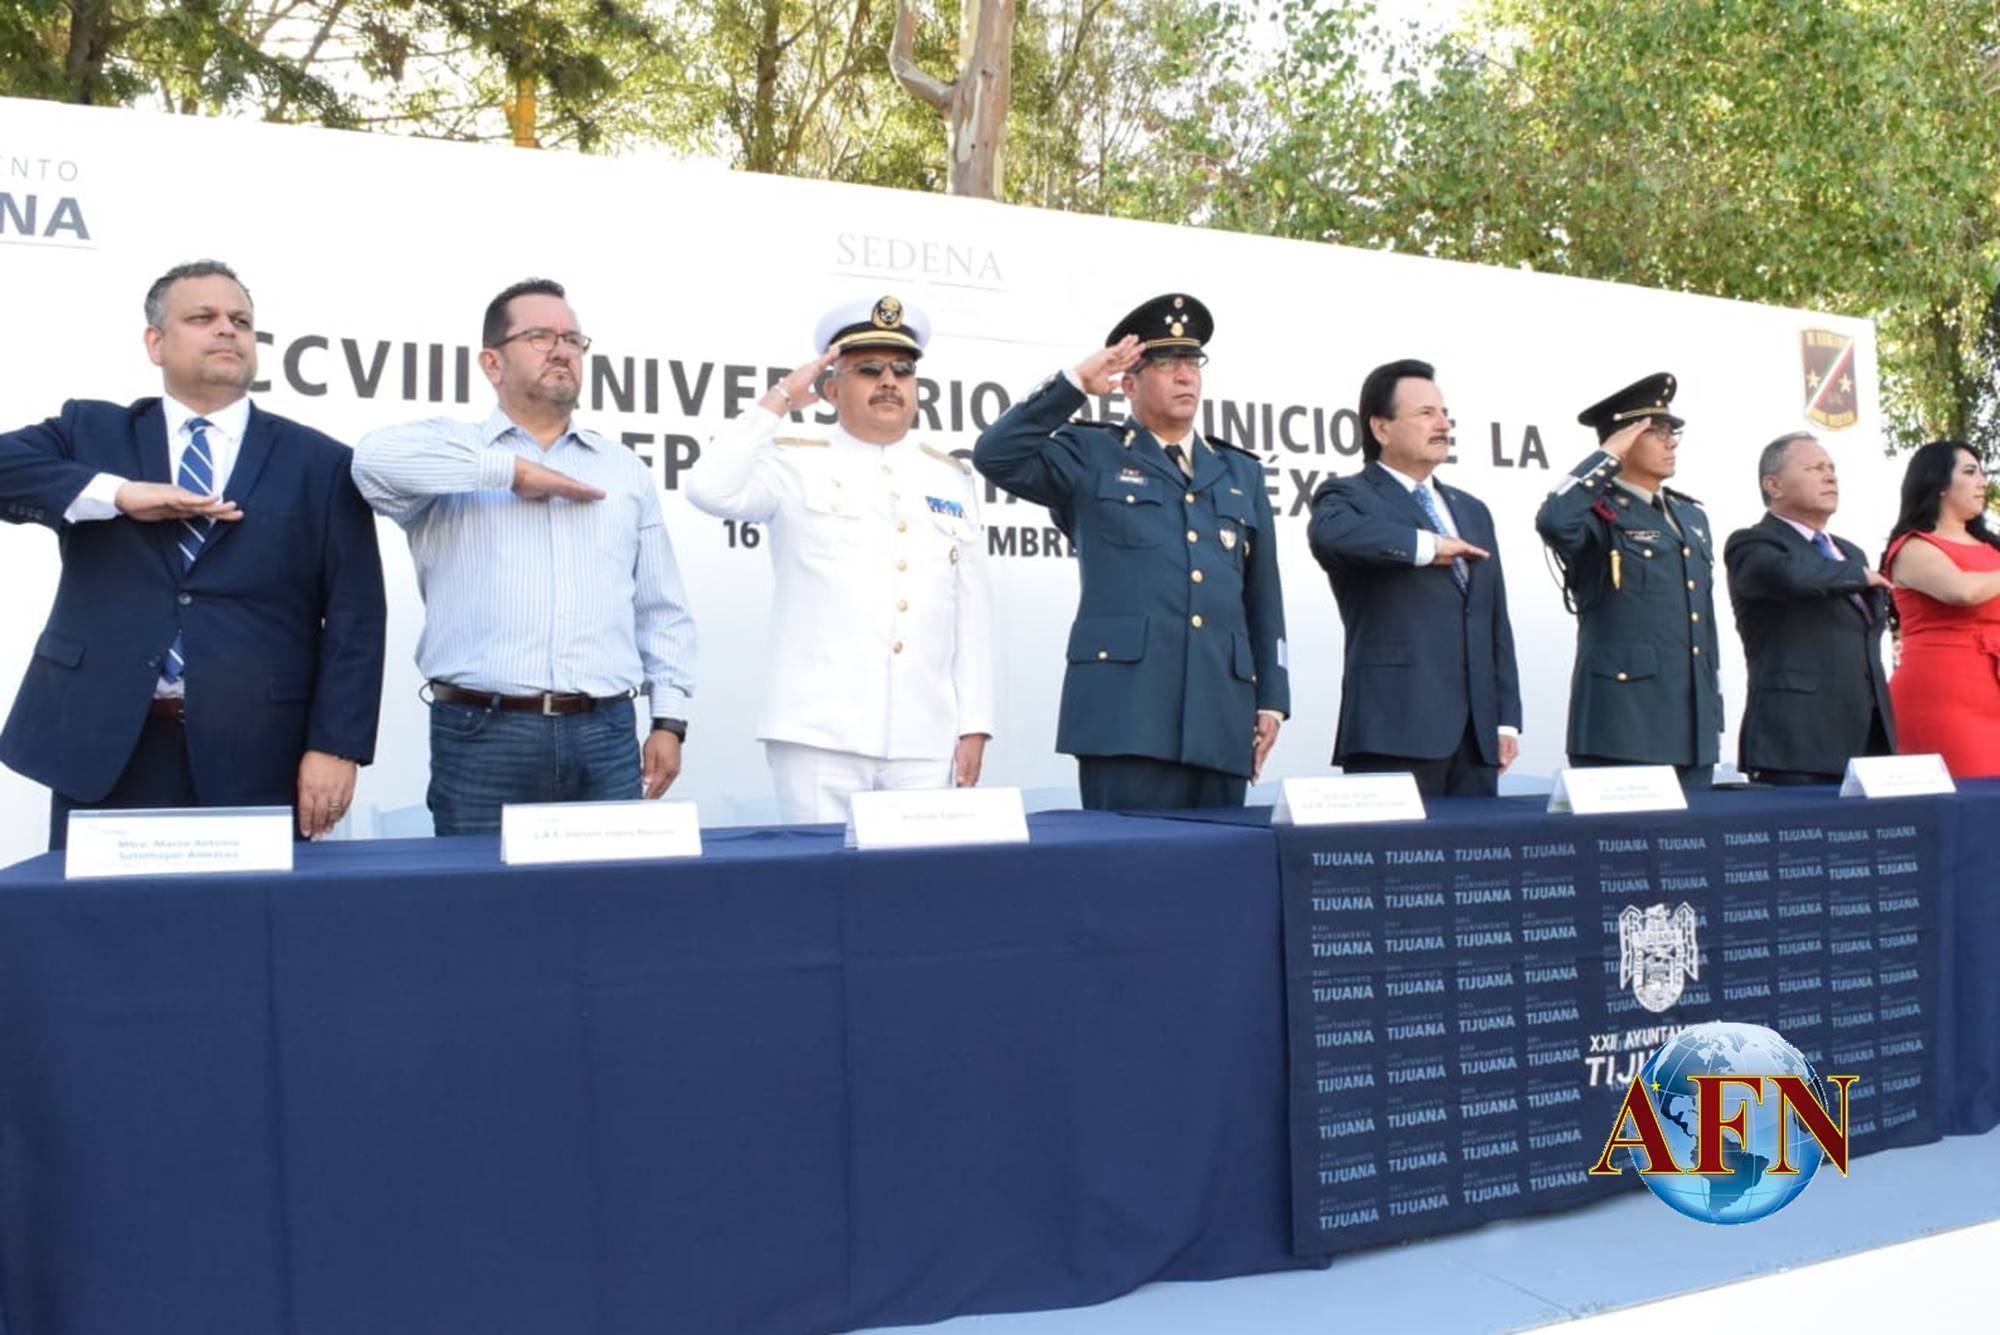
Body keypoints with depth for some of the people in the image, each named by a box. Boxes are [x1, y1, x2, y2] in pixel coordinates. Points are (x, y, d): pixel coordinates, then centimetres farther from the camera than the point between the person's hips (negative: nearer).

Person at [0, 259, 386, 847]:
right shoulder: (89, 431, 12)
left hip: (255, 762, -1)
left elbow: (354, 616, 1)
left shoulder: (320, 463, 7)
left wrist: (336, 746, -8)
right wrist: (118, 494, -14)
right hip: (103, 752, 1)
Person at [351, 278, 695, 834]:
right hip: (482, 737, -2)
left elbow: (663, 612, 16)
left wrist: (669, 718, 6)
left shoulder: (626, 470, 17)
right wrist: (512, 471, -11)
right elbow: (376, 458, -16)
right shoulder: (453, 454, 8)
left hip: (607, 735, 3)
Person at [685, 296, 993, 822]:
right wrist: (779, 400, -5)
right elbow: (711, 490, -15)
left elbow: (972, 613, 12)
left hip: (926, 740, 3)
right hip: (820, 736, -3)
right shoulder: (796, 464, 5)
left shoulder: (953, 479, 14)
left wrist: (974, 725, 5)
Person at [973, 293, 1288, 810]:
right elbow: (995, 455, -7)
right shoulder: (1089, 455, 10)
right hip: (1125, 709, -4)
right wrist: (1074, 383, -8)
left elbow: (1264, 597, 18)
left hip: (1222, 714, 4)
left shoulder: (1241, 473, 21)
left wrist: (1271, 700, 11)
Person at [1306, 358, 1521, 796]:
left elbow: (1496, 623, 21)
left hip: (1476, 733, 6)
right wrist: (1427, 544, -13)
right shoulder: (1348, 496, 1)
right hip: (1394, 732, -6)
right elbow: (1331, 535, -25)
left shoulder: (1471, 511, 23)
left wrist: (1507, 719, 13)